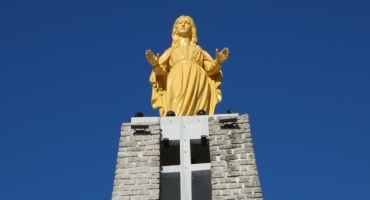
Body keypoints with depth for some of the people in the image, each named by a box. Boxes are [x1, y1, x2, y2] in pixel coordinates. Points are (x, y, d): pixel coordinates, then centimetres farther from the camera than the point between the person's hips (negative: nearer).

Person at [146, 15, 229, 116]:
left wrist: (218, 62, -5)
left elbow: (210, 69, 15)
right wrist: (155, 65, -10)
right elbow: (161, 70, 12)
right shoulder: (171, 51, 27)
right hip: (177, 88, 0)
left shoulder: (199, 51, 29)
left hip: (196, 87, 0)